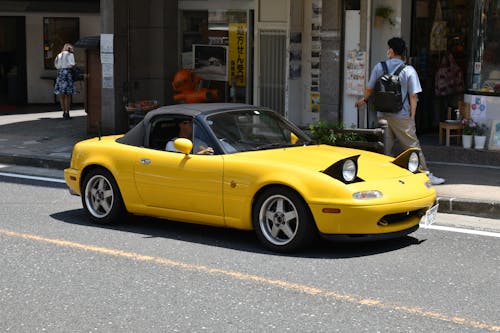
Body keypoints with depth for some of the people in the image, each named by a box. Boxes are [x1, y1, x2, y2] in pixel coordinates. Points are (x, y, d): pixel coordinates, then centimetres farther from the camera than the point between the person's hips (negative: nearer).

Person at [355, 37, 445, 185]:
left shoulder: (379, 67, 2)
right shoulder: (409, 70, -6)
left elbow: (369, 88, 12)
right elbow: (413, 96, -8)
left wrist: (364, 100, 33)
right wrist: (412, 116, 0)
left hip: (383, 115, 3)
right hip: (402, 116, -3)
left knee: (383, 148, 10)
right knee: (413, 146, 3)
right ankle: (426, 175, 7)